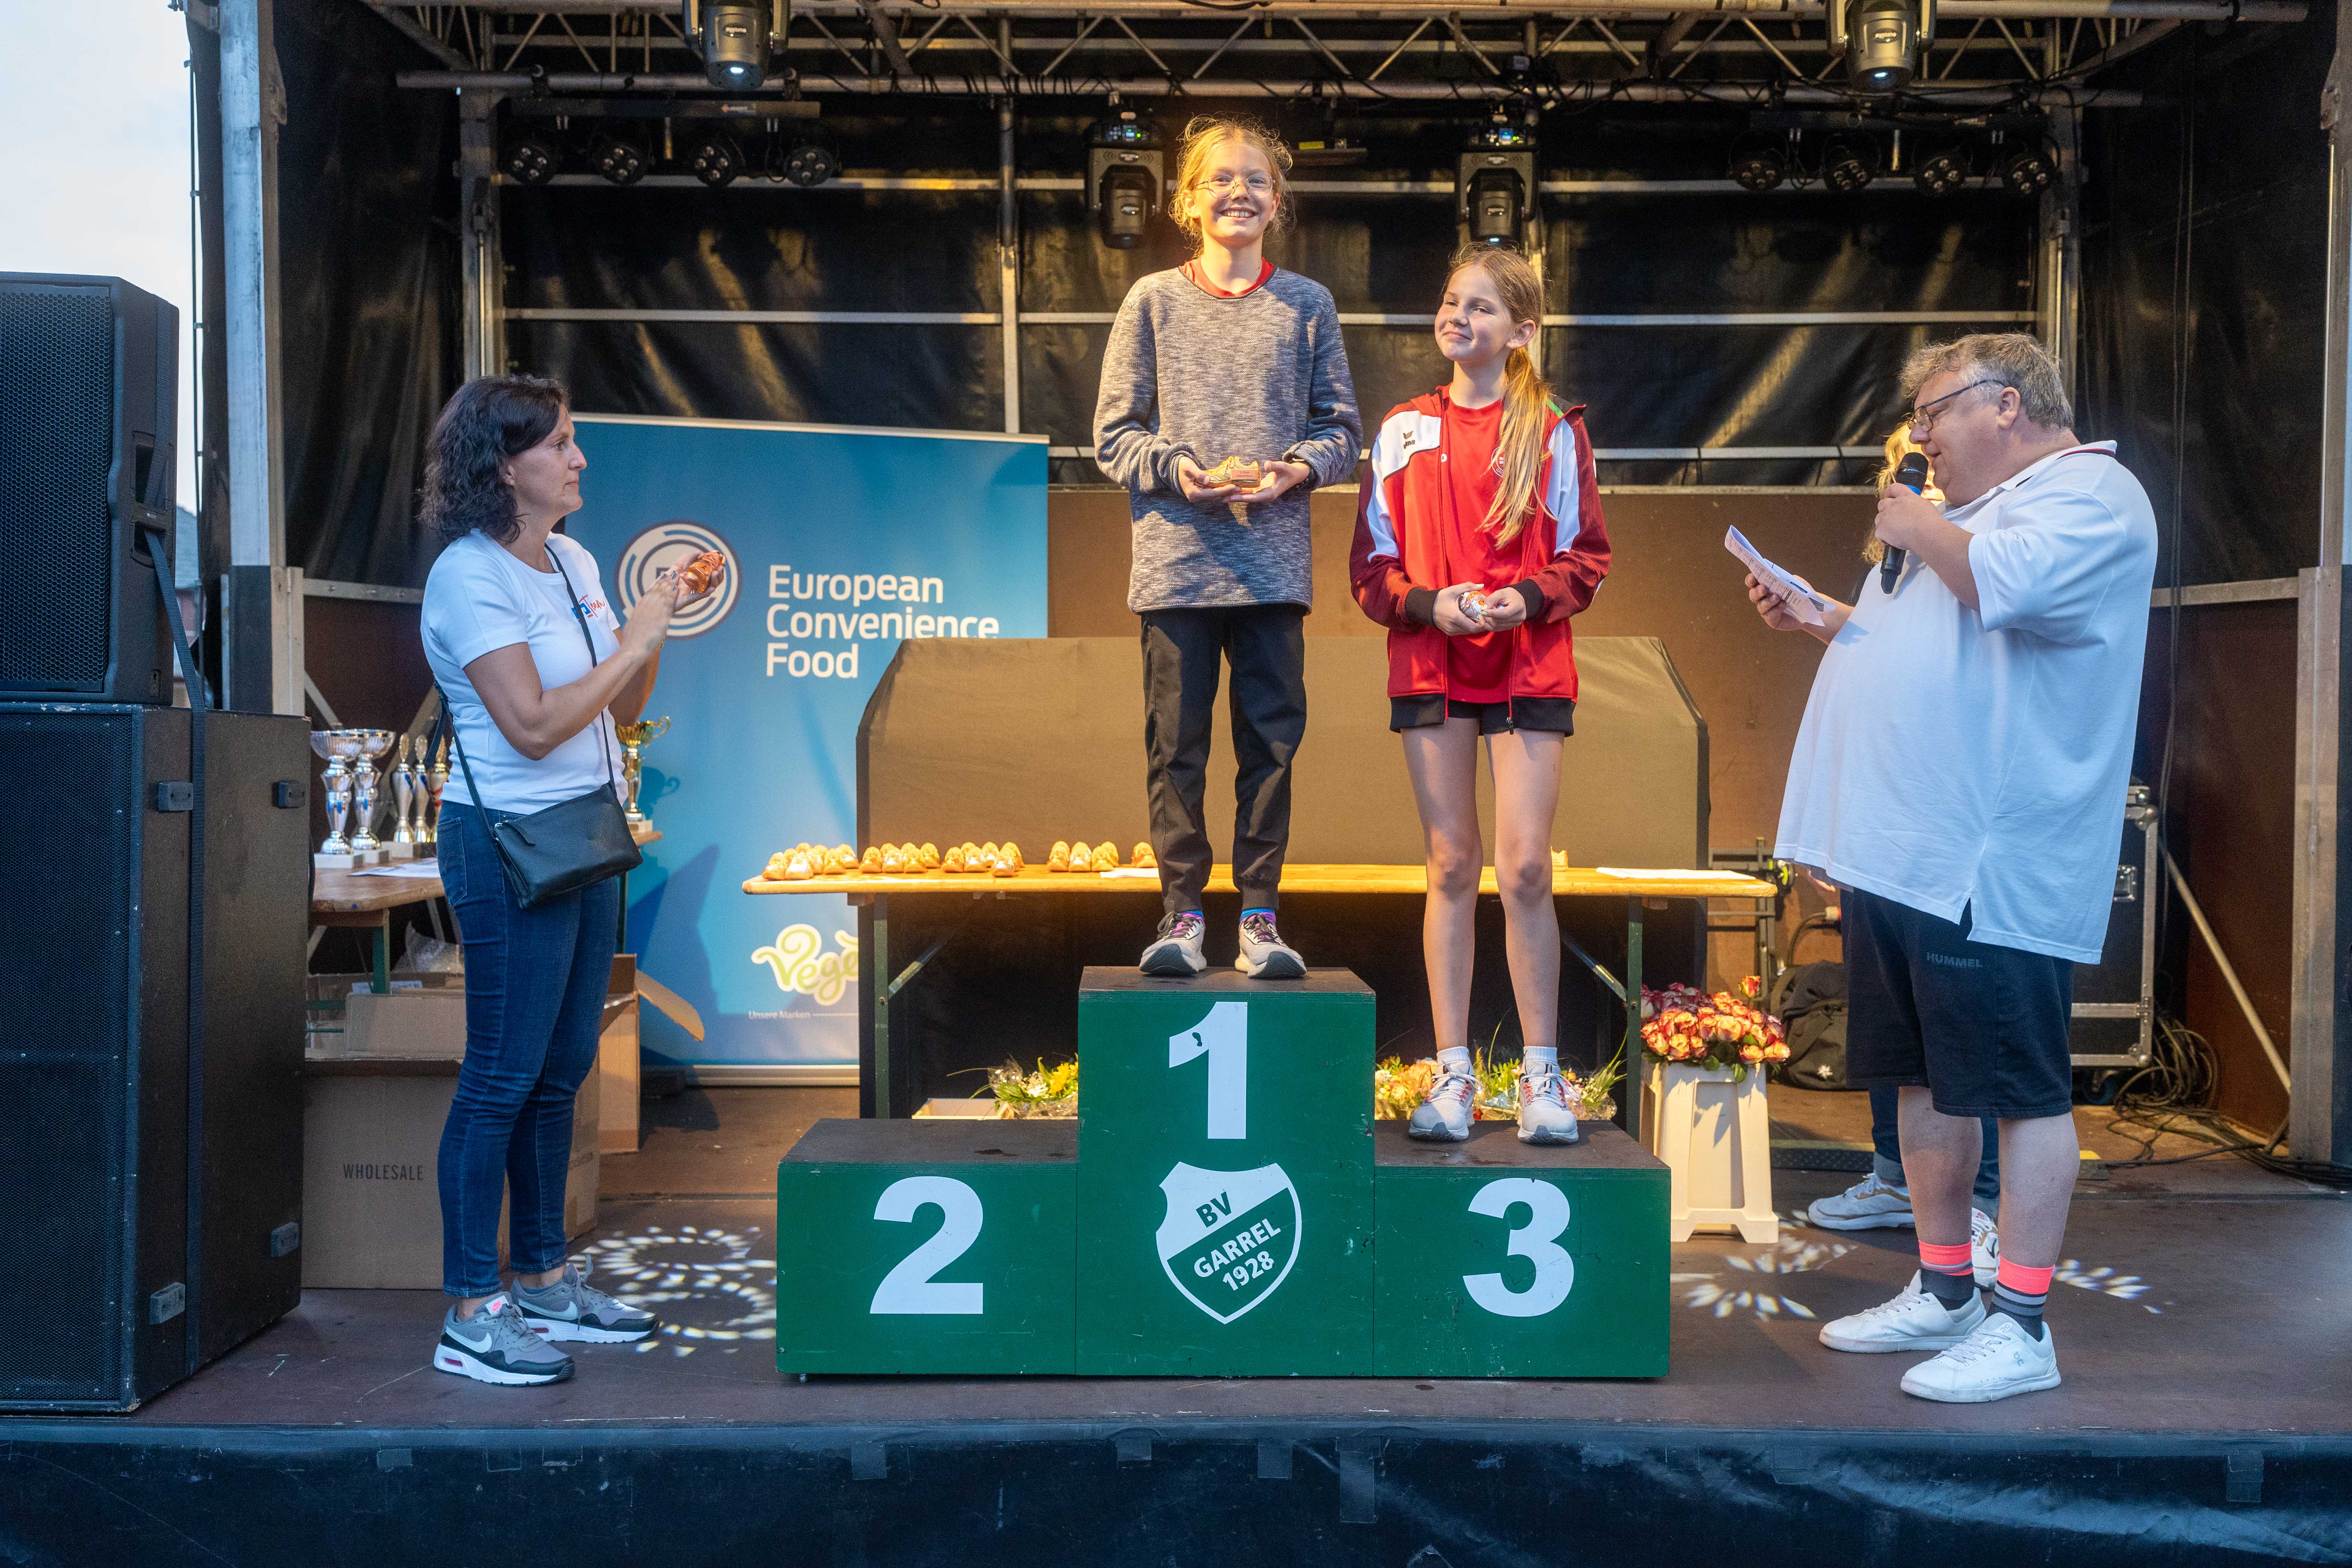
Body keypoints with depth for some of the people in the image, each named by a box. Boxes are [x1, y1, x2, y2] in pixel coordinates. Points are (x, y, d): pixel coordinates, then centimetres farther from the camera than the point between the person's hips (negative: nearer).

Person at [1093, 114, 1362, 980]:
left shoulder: (1307, 305, 9)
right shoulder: (1153, 301, 6)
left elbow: (1343, 430, 10)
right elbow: (1113, 433, 6)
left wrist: (1298, 467, -9)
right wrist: (1172, 466, -12)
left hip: (1274, 560, 1)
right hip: (1174, 561, -1)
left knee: (1271, 741, 3)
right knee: (1176, 746, 3)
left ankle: (1260, 915, 12)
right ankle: (1181, 913, 12)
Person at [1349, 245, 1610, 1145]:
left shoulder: (1553, 433, 5)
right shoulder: (1403, 431, 9)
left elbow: (1586, 556, 4)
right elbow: (1370, 564, 7)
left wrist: (1526, 597, -15)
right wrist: (1431, 604, -11)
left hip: (1529, 666, -1)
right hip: (1430, 667, 2)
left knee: (1525, 869, -7)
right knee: (1451, 868, 4)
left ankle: (1541, 1076, 6)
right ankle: (1453, 1075, 11)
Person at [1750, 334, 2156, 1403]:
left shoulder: (2093, 494, -7)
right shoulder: (1977, 511, 24)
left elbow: (2003, 583, -27)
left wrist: (1916, 528, -9)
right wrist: (1813, 619, 18)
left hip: (1996, 869, -10)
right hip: (1901, 856, 10)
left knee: (2021, 1091, -2)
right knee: (1924, 1081, 15)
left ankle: (2021, 1326, 5)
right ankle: (1941, 1295, 26)